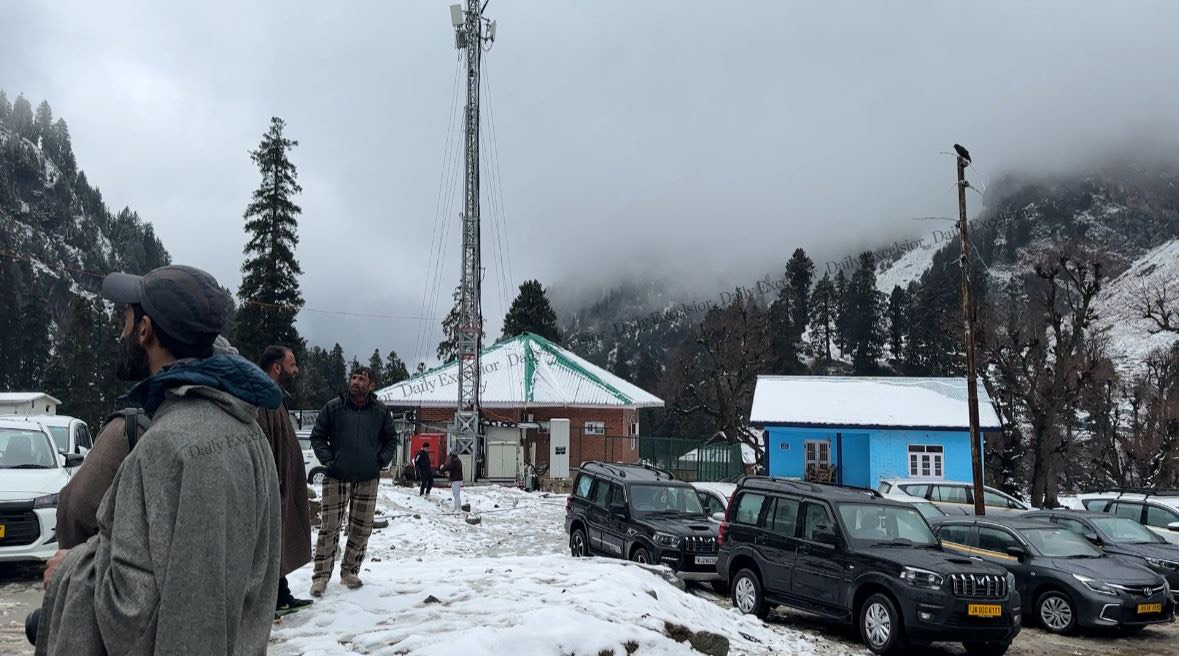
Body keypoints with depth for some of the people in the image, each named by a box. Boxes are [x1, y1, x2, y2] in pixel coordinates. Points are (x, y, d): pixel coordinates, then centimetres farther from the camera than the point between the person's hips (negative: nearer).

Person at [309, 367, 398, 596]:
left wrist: (382, 460, 2)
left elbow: (391, 439, 16)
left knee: (361, 530, 7)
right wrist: (328, 460, -5)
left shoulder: (381, 411, 4)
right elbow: (317, 436, 6)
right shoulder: (333, 407, -1)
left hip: (368, 480, 2)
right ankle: (321, 575, 5)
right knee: (329, 528, -4)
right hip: (337, 478, -2)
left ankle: (349, 571, 21)